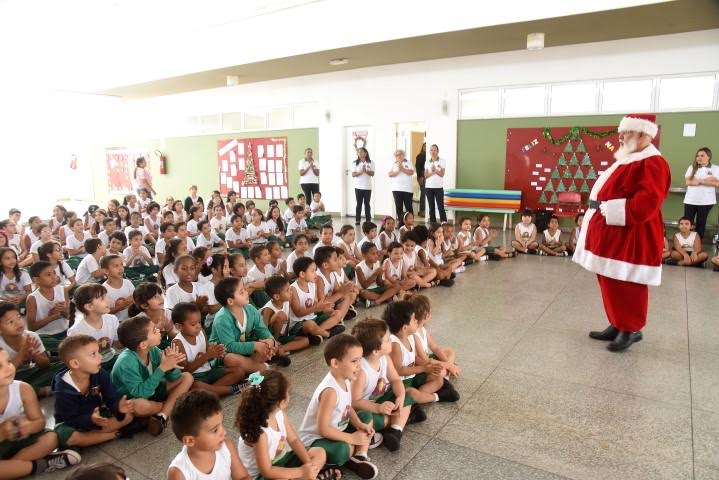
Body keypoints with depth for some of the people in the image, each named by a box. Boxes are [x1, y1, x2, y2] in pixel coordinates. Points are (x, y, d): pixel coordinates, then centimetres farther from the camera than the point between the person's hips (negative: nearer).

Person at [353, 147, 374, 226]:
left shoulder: (370, 163, 4)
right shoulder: (355, 163, 4)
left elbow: (372, 174, -2)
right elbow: (353, 174, -2)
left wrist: (366, 171, -18)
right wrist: (360, 172, -19)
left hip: (367, 187, 0)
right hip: (358, 186, 0)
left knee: (367, 203, 3)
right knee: (359, 203, 1)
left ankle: (368, 220, 7)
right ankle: (357, 220, 4)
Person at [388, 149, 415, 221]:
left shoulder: (408, 163, 8)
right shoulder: (393, 164, 12)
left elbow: (411, 172, -6)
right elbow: (390, 174, -1)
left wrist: (402, 169, -13)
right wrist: (398, 171, -14)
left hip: (407, 189, -1)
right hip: (396, 188, 1)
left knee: (409, 206, -2)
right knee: (398, 207, 2)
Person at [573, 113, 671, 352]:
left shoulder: (652, 163, -14)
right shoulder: (629, 160, 17)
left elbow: (647, 202, -26)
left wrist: (613, 210, -21)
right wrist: (603, 208, 8)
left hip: (630, 238, -10)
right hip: (613, 235, 10)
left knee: (627, 285, 0)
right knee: (612, 283, 15)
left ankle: (631, 329, 14)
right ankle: (618, 325, 26)